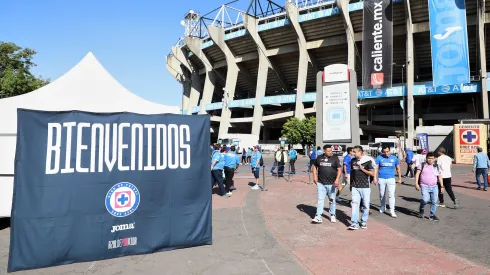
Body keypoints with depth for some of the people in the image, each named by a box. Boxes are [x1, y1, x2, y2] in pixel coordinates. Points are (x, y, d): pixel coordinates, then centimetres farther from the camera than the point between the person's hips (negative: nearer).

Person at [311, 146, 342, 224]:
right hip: (321, 183, 1)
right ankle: (318, 216, 2)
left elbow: (339, 169, -6)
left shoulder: (335, 158, -1)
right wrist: (315, 176, 3)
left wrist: (337, 179, -18)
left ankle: (332, 215, 27)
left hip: (332, 183, -1)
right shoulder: (319, 158, 4)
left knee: (332, 200, 11)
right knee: (320, 200, 0)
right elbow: (315, 167, 16)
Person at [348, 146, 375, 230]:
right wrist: (350, 183, 17)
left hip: (365, 187, -3)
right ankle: (354, 223, -4)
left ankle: (364, 222, 23)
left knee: (366, 205, 7)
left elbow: (372, 174, -7)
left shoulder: (368, 160, -6)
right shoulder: (353, 161, 6)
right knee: (354, 204, -5)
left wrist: (362, 169, -16)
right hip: (355, 187, 3)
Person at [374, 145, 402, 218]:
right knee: (382, 195, 12)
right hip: (381, 179, 1)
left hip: (391, 179, 0)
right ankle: (383, 208, 30)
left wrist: (399, 178, 12)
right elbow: (376, 168, -2)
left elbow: (398, 169, 12)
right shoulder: (379, 158, -2)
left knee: (391, 195, -9)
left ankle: (392, 211, -6)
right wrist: (375, 178, -9)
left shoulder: (394, 158, 2)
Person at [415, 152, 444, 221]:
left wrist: (442, 186, 10)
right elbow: (417, 174, -2)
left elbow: (440, 177, 15)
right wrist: (416, 184, -11)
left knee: (434, 201, 1)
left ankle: (432, 215, 15)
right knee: (425, 199, -19)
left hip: (434, 187, 4)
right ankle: (421, 211, 8)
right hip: (424, 186, -3)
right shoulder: (422, 165, 3)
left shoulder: (436, 166, 11)